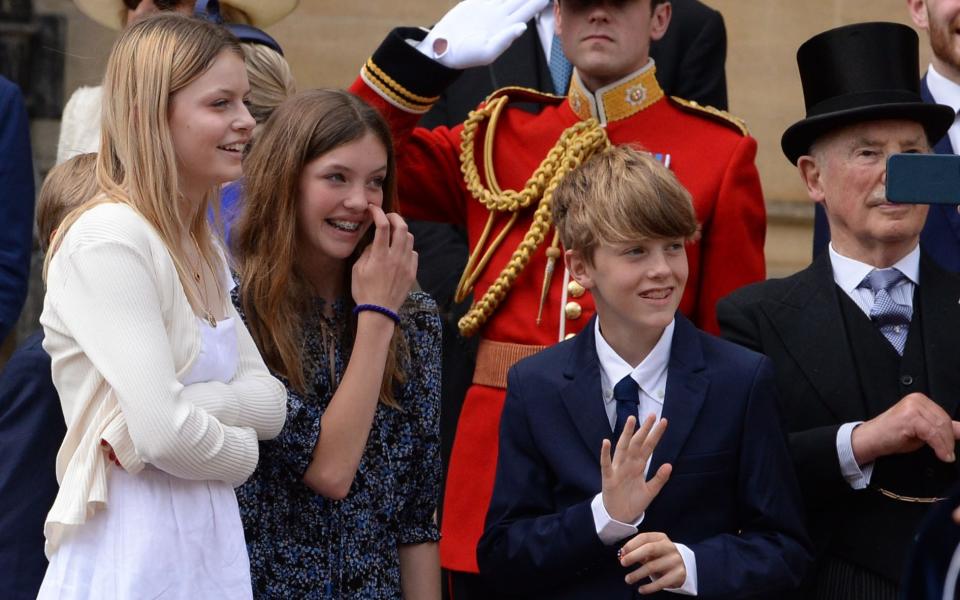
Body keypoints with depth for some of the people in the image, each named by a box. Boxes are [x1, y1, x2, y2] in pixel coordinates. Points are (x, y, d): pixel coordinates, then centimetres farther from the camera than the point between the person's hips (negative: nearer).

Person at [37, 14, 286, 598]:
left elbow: (270, 401, 5)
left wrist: (193, 407, -14)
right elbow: (164, 432, -23)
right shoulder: (108, 241, -15)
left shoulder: (204, 252, 13)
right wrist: (242, 450, -3)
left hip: (211, 547, 8)